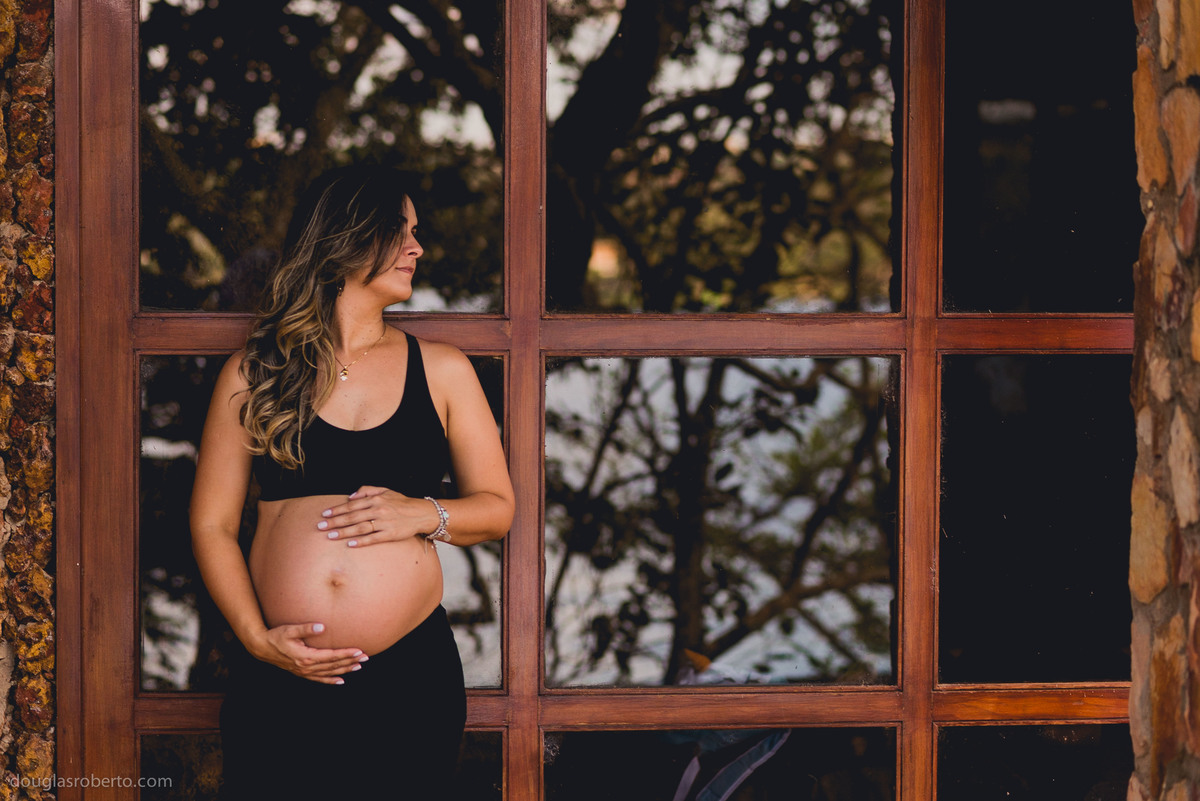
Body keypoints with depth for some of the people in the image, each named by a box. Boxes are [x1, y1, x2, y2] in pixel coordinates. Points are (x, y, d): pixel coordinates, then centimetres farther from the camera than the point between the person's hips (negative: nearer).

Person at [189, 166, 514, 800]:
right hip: (282, 679, -1)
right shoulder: (254, 373, 5)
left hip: (411, 676, 1)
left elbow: (498, 507, 12)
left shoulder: (441, 370, 10)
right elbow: (212, 523, 4)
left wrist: (426, 515, -8)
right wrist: (257, 636, -9)